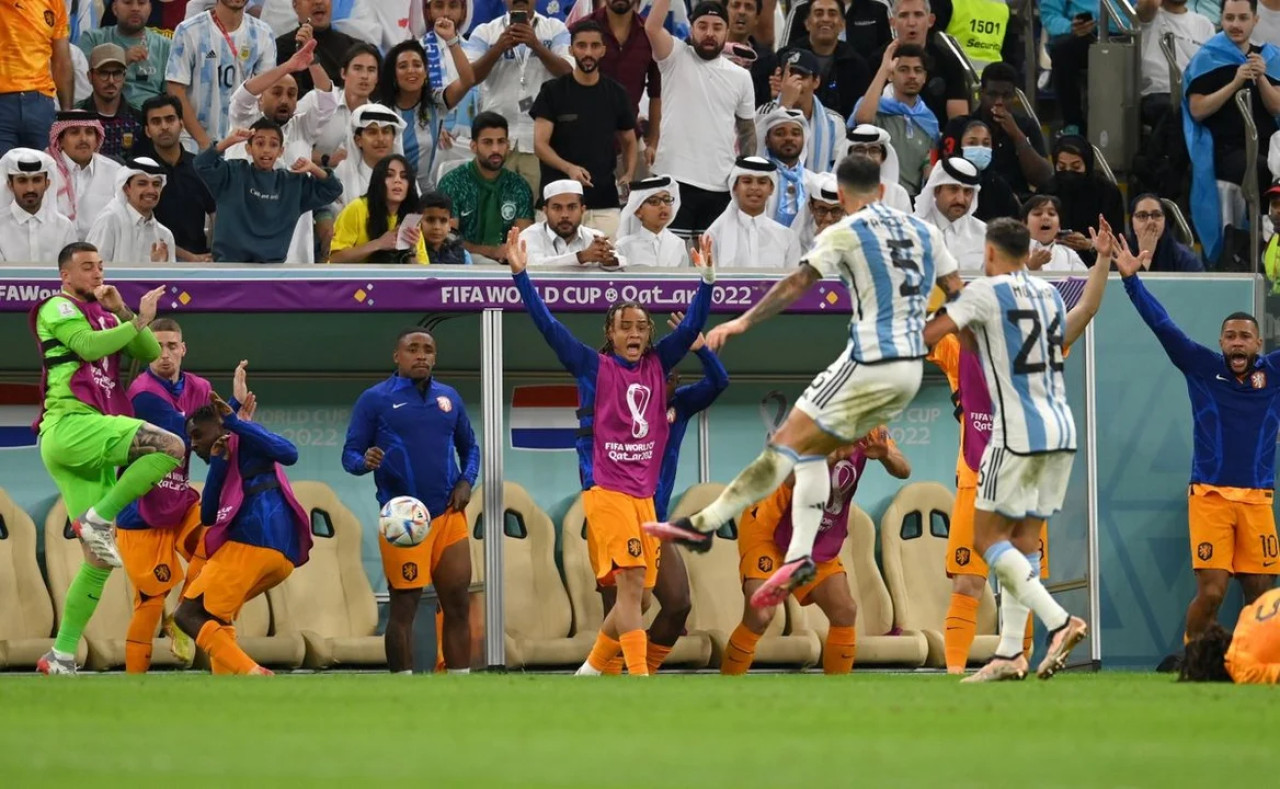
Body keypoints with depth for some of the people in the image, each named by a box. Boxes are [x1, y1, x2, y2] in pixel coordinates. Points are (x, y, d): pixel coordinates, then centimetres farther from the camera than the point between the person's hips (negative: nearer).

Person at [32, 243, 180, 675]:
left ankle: (62, 656, 6)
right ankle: (98, 520, -19)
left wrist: (122, 311, 5)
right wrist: (139, 320, -10)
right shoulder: (58, 308, 2)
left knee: (99, 561, 5)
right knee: (170, 446, -25)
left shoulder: (105, 316, 26)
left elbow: (149, 353, 15)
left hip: (91, 444, 8)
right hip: (70, 425, -8)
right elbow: (90, 346, -16)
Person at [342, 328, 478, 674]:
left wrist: (466, 481, 2)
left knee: (458, 605, 3)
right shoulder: (374, 399, -1)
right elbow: (350, 454, -1)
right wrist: (366, 462, -24)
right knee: (404, 608, -2)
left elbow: (469, 447, 21)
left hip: (449, 514, 4)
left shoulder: (448, 397, 11)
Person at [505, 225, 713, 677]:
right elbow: (547, 325, -4)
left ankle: (592, 670, 24)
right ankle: (639, 678, -24)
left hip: (644, 493, 6)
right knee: (631, 582, -18)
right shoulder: (592, 367, 1)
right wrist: (520, 274, -10)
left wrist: (706, 278, -2)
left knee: (640, 597, 8)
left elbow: (692, 327, 10)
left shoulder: (657, 366, 12)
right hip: (605, 488, -6)